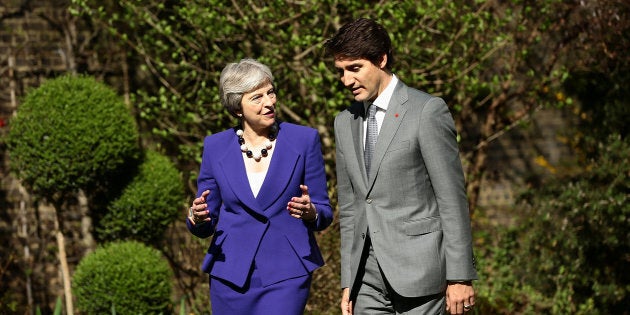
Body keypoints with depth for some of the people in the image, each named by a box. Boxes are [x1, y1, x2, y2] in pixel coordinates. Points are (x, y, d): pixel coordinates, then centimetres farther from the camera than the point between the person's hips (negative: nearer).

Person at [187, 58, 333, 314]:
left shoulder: (304, 140, -1)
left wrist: (310, 212, -19)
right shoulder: (215, 147, 4)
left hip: (286, 275, -2)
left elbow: (324, 214, 4)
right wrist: (197, 217, -14)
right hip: (231, 276, 2)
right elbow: (204, 226, 9)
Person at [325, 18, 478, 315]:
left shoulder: (427, 111, -6)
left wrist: (460, 276, -11)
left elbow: (452, 198, -8)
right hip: (369, 275, 6)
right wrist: (348, 282, 14)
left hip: (418, 266, -6)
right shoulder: (345, 123, 13)